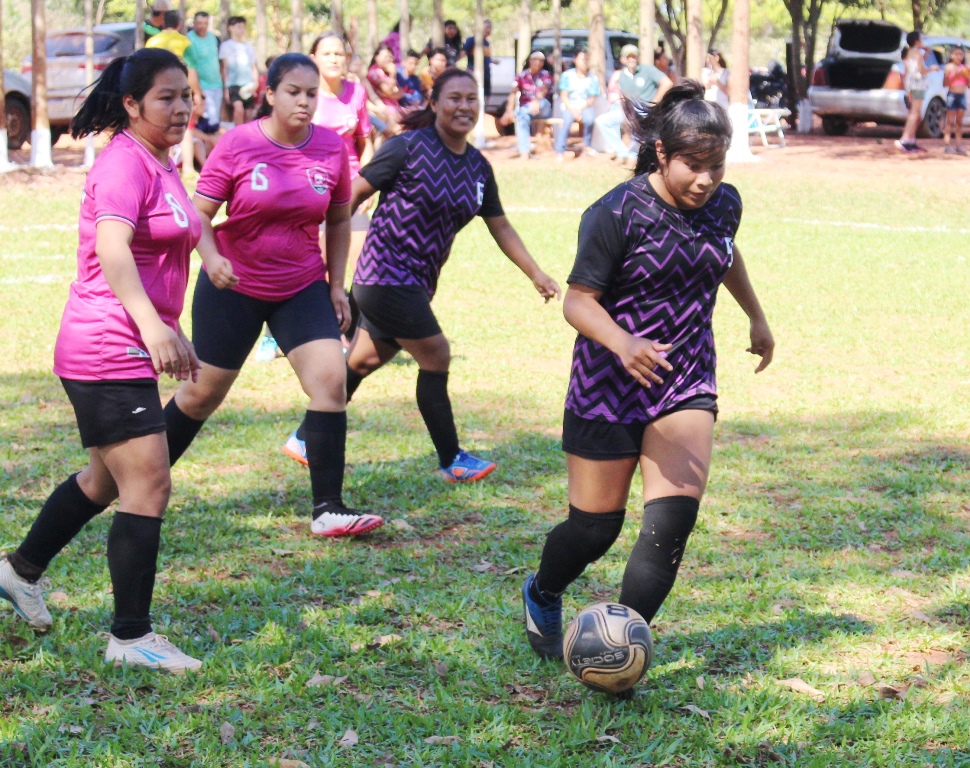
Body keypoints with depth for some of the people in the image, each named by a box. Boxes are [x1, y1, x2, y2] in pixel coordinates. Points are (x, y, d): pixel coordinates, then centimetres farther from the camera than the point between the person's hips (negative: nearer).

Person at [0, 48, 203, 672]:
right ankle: (130, 639, -4)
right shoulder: (125, 161, -15)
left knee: (110, 478, 24)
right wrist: (152, 325, -41)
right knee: (150, 486, -11)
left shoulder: (161, 164, 16)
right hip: (108, 351, -11)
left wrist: (173, 334, 28)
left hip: (131, 350, 11)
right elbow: (111, 247, -30)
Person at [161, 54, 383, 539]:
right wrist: (211, 259, -29)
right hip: (233, 287, -2)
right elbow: (199, 213, -10)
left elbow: (338, 221, 8)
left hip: (302, 288, 3)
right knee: (204, 391, 8)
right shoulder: (238, 144, -13)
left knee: (330, 379, -14)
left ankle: (327, 510, -8)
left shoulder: (332, 148, -5)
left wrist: (336, 285, 4)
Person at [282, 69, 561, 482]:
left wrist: (536, 273, 11)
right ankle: (451, 461, 8)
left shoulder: (478, 167, 7)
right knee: (436, 357, -5)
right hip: (387, 274, -8)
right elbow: (354, 195, -11)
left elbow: (500, 226, 16)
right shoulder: (408, 148, -14)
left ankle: (305, 438, 29)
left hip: (417, 283, 8)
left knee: (362, 362, 15)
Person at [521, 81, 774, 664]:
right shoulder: (617, 214, -17)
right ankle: (542, 596, 38)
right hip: (608, 387, -4)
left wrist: (757, 318, 36)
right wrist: (621, 342, -37)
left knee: (674, 520, -14)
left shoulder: (724, 204, 1)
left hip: (687, 384, 4)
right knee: (595, 528, 6)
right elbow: (578, 300, -18)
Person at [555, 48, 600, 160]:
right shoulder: (567, 75, -1)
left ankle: (587, 145, -8)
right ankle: (559, 151, -28)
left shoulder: (593, 78, 2)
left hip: (585, 107, 1)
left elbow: (592, 99, 0)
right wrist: (573, 110, -19)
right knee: (568, 118, -34)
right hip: (569, 106, -1)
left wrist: (581, 109, -17)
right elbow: (564, 97, -5)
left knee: (590, 117, -32)